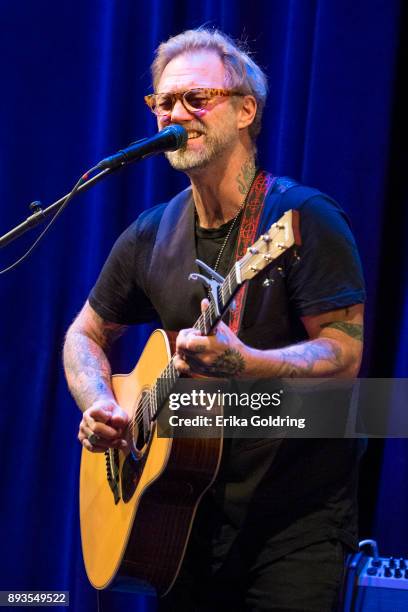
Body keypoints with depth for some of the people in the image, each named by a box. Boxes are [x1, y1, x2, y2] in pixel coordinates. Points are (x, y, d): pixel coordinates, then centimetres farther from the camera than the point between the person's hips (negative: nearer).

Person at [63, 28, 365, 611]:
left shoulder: (302, 218, -12)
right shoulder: (151, 236, 6)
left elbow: (344, 355, -18)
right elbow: (86, 334, 18)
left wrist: (243, 362, -34)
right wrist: (99, 406, -2)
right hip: (194, 511, 5)